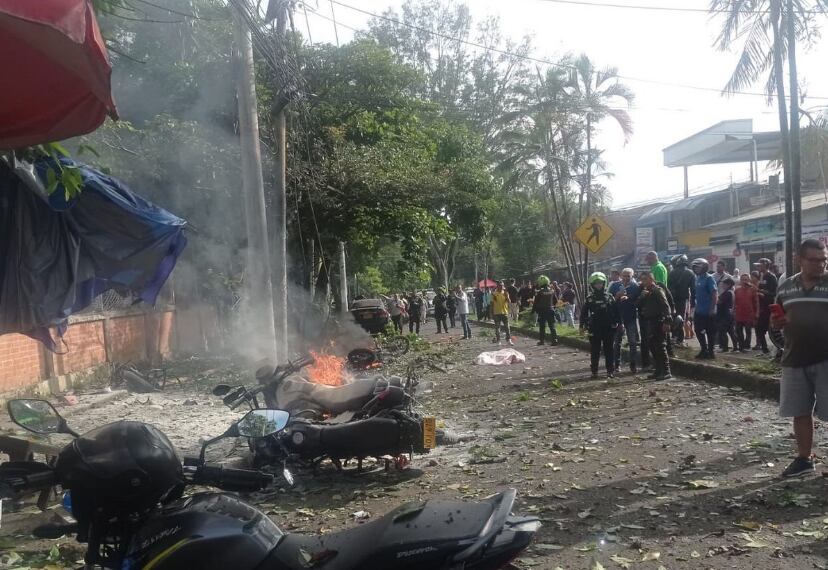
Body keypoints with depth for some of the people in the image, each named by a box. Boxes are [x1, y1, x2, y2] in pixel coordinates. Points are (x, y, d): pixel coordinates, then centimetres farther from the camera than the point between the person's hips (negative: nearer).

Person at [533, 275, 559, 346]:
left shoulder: (539, 292, -13)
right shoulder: (552, 291, 2)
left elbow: (536, 303, -11)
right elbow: (556, 301, 11)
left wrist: (533, 310, 0)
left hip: (542, 312, -3)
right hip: (551, 311, 3)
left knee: (542, 327, 6)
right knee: (552, 326, 6)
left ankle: (542, 341, 9)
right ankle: (554, 340, 0)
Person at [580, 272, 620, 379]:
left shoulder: (609, 297, 5)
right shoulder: (589, 298, 4)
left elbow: (616, 311, 7)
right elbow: (584, 313, 4)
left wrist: (619, 323, 3)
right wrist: (582, 325, -1)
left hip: (608, 328, 0)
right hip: (594, 329, 0)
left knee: (609, 350, 4)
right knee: (595, 351, 4)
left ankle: (611, 371, 10)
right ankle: (594, 371, 11)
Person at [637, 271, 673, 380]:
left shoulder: (658, 290, -9)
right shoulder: (646, 292, 17)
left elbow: (666, 306, -18)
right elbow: (639, 305, 13)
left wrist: (667, 321, -27)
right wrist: (642, 296, -5)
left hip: (659, 323, -9)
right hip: (650, 323, 9)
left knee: (660, 347, -9)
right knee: (652, 347, 11)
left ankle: (666, 372, -7)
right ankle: (658, 371, 19)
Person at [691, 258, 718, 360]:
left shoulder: (709, 278, -13)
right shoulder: (697, 278, 11)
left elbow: (714, 294, -17)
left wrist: (712, 309, -21)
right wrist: (694, 306, 15)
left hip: (708, 312, -8)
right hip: (699, 311, 8)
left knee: (710, 332, 2)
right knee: (698, 330, 12)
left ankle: (710, 351, 10)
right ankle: (704, 350, 24)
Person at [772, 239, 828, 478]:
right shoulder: (786, 287, 8)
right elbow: (780, 319, 18)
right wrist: (776, 322, -4)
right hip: (795, 360, 4)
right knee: (800, 412, 12)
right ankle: (804, 459, 26)